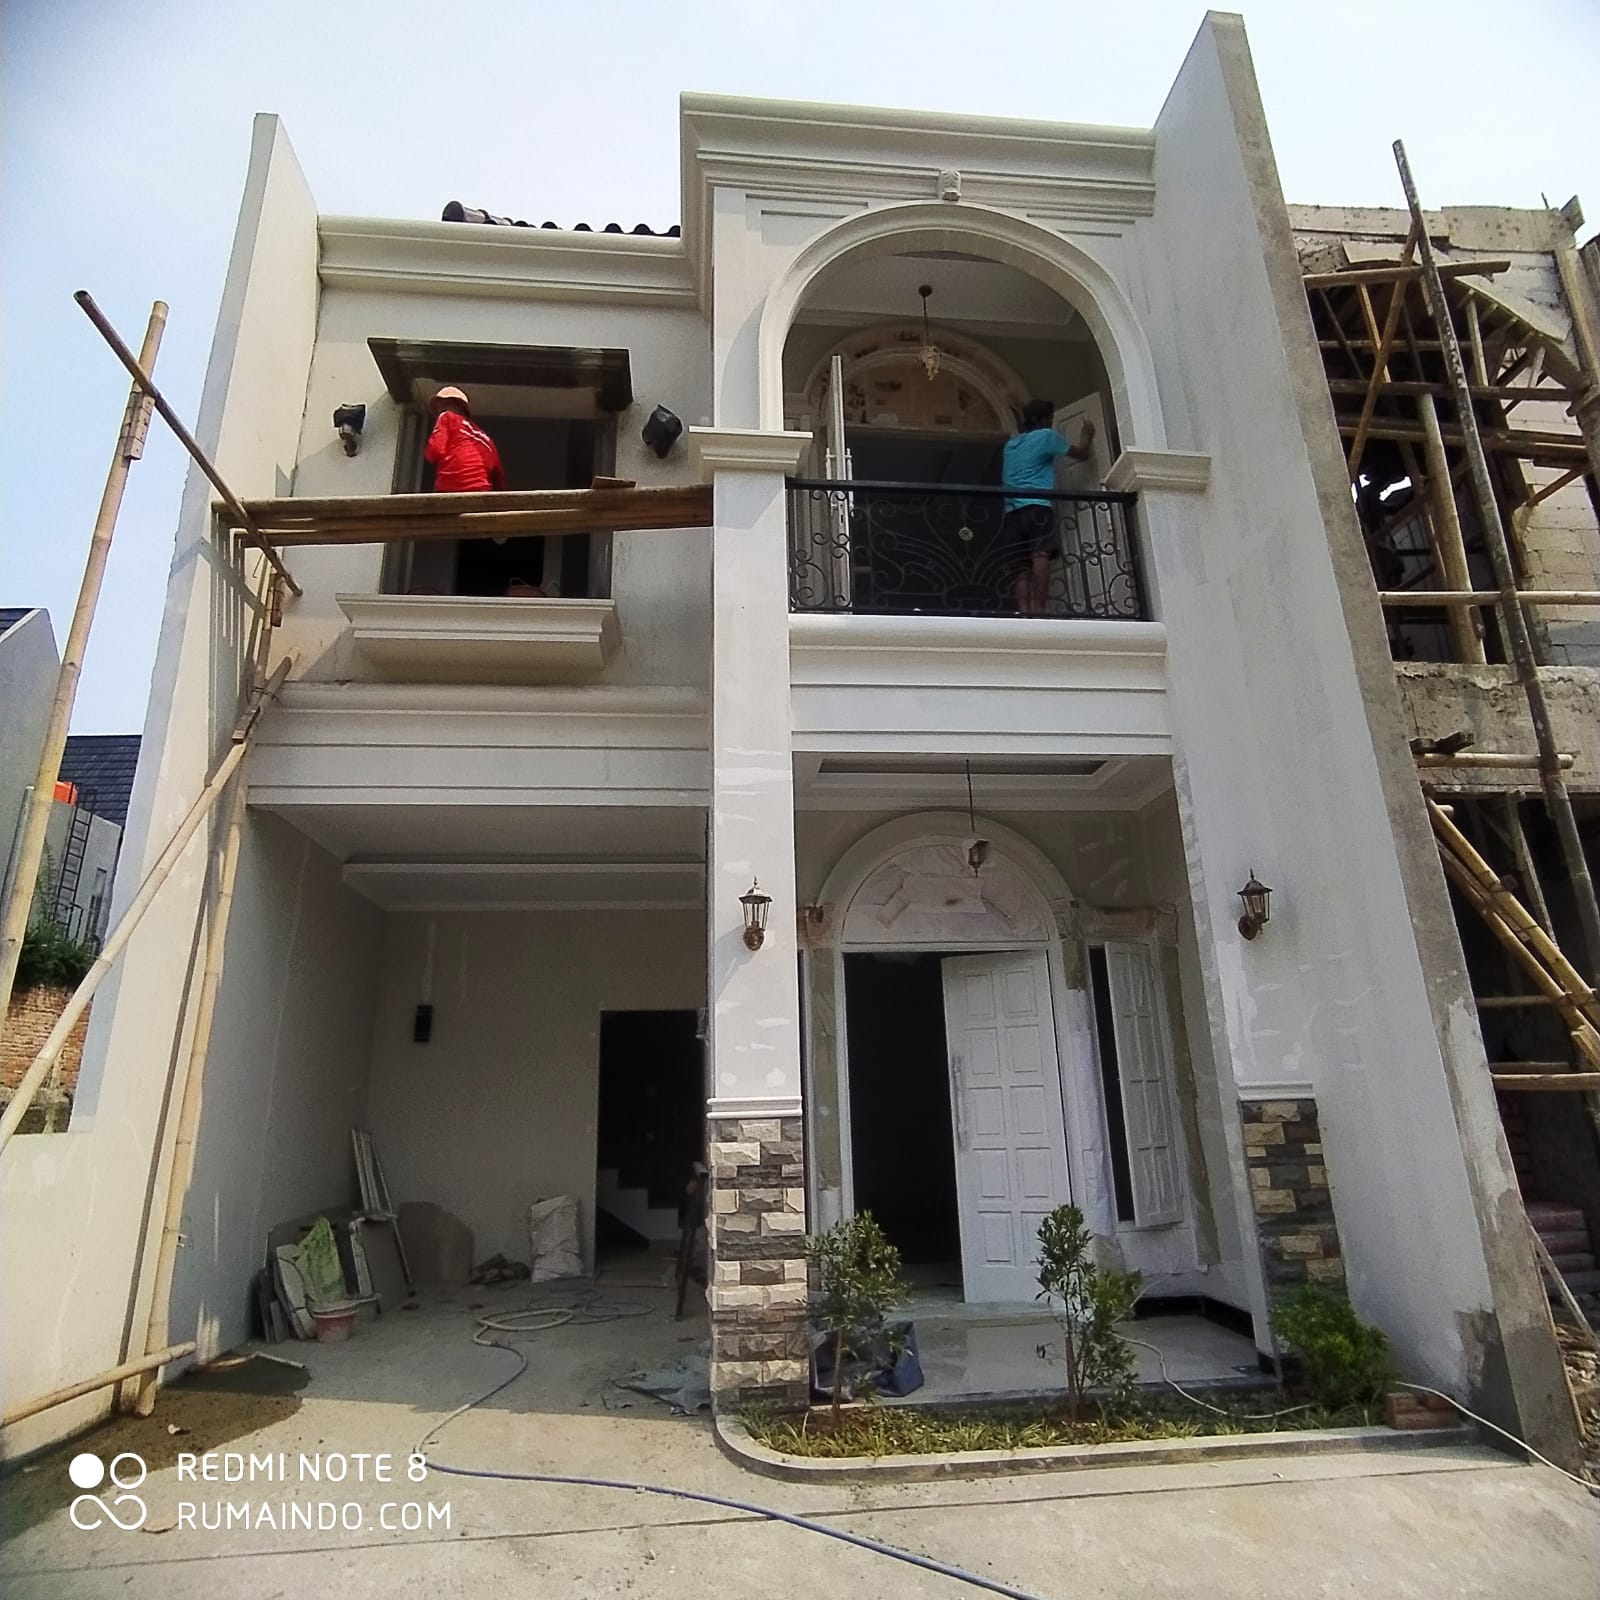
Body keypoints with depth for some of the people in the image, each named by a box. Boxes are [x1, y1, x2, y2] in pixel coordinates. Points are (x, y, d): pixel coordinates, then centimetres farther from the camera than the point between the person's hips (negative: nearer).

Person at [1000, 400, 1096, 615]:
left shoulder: (1011, 444, 29)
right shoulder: (1046, 436, 11)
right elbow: (1081, 455, 20)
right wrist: (1087, 436, 41)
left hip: (1012, 512, 6)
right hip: (1037, 507, -6)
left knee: (1021, 568, -5)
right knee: (1040, 554, -22)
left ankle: (1024, 613, -22)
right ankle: (1037, 609, -40)